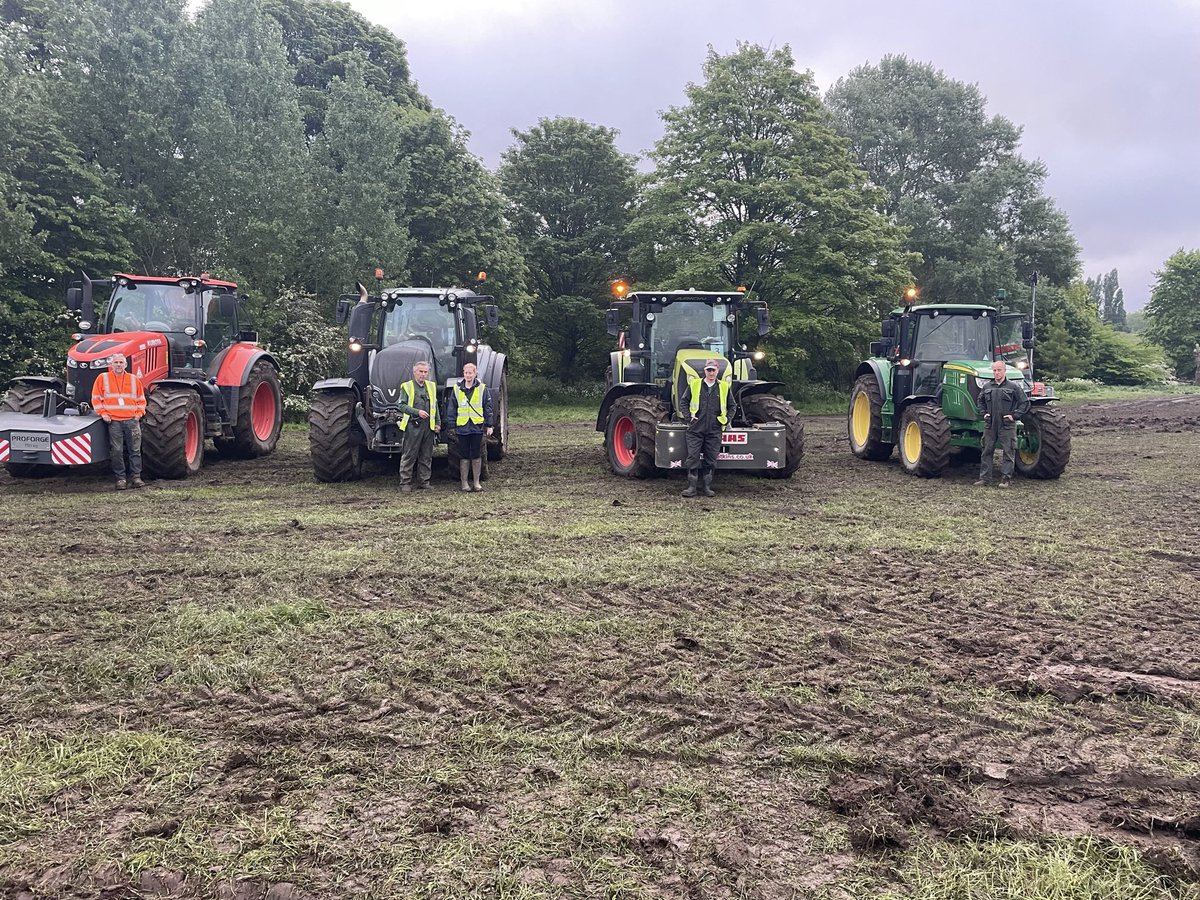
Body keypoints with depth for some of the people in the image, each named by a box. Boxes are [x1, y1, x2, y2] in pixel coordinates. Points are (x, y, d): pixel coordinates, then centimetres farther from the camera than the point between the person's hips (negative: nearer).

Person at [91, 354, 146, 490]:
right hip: (113, 420, -1)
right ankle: (120, 479, 4)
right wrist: (103, 413, -3)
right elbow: (96, 398, 8)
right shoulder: (103, 378, 7)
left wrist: (139, 413, 4)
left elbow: (141, 399, 18)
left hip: (132, 420, 1)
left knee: (135, 450, 0)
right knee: (117, 451, -2)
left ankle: (136, 476, 6)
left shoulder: (134, 379, 12)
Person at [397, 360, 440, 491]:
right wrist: (417, 412, -17)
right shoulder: (406, 386, 1)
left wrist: (438, 423, 13)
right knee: (409, 456, -3)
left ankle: (424, 482, 15)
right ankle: (405, 483, 1)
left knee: (426, 456, 8)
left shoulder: (432, 386, 16)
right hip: (413, 425, -5)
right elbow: (402, 405, -6)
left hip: (429, 426, 5)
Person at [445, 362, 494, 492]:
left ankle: (476, 482, 13)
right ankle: (464, 482, 14)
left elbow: (487, 408, 5)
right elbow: (451, 409, 9)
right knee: (464, 456, 6)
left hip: (477, 427, -1)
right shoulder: (457, 389, 5)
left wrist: (489, 426, 2)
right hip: (462, 428, 1)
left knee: (477, 456, 5)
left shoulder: (482, 388, 2)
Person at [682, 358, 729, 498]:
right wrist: (689, 417, 0)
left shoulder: (724, 387, 7)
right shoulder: (694, 384, 3)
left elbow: (731, 406, 17)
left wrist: (726, 420, 6)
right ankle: (692, 487, -1)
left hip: (714, 430, 1)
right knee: (693, 458, -5)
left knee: (710, 460, 5)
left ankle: (707, 487, 14)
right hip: (696, 429, -1)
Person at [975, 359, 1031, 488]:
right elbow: (980, 401, 26)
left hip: (1007, 425, -4)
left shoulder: (1013, 387, -3)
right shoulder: (987, 387, 9)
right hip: (990, 425, 4)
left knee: (1008, 452, -1)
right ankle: (984, 478, 13)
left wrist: (1014, 415, -8)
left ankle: (1005, 479, 4)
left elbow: (1025, 403, -1)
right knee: (987, 451, 6)